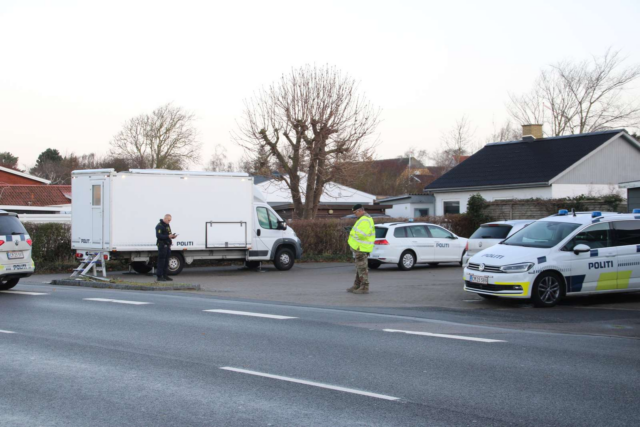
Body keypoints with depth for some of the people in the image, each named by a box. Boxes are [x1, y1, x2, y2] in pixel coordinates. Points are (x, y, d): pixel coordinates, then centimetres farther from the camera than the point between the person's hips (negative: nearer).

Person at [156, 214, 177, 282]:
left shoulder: (167, 225, 18)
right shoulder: (159, 226, -11)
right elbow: (158, 236, -20)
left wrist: (172, 236, 1)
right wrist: (168, 236, -27)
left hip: (167, 245, 9)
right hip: (162, 245, -9)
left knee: (166, 261, 11)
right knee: (161, 261, -8)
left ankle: (165, 275, 16)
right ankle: (159, 277, -6)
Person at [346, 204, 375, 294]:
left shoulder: (365, 220, -18)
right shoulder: (366, 218, 17)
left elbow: (361, 234, -28)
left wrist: (353, 234, -9)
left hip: (361, 248, -11)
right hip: (360, 247, 11)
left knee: (362, 268, -6)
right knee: (359, 268, 16)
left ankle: (364, 288, -3)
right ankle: (357, 286, 23)